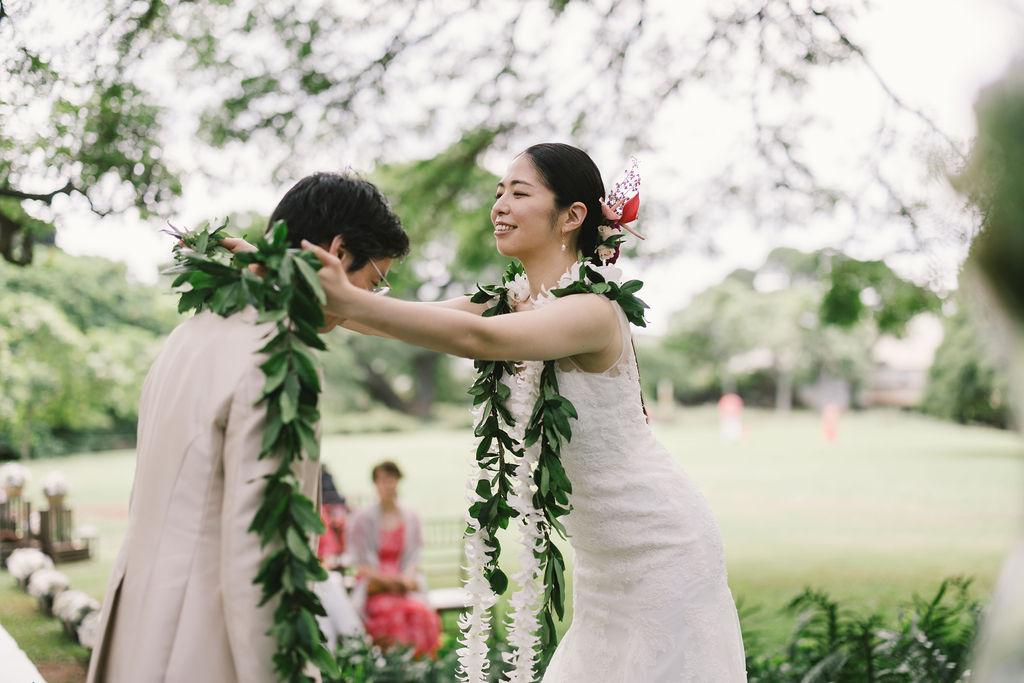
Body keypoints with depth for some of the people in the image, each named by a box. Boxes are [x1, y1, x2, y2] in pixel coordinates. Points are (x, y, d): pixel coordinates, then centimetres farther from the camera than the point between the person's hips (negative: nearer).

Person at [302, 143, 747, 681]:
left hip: (659, 545, -8)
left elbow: (478, 338, -40)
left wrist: (349, 300, -47)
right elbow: (410, 319, -8)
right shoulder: (513, 305, 3)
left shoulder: (591, 310, -23)